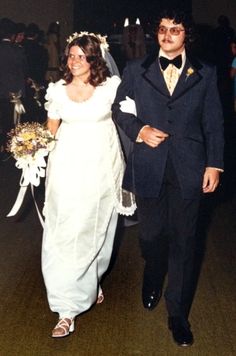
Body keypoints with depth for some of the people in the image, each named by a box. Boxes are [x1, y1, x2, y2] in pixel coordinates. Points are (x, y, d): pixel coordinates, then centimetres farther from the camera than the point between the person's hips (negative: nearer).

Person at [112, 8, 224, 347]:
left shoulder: (205, 73, 4)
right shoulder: (136, 70, 5)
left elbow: (213, 123, 4)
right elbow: (119, 109, 9)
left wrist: (214, 164, -3)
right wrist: (139, 130, -9)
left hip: (188, 168, -1)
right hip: (149, 166, 1)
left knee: (183, 240, 4)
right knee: (151, 233, 16)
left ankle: (178, 313, 19)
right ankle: (153, 282, 47)